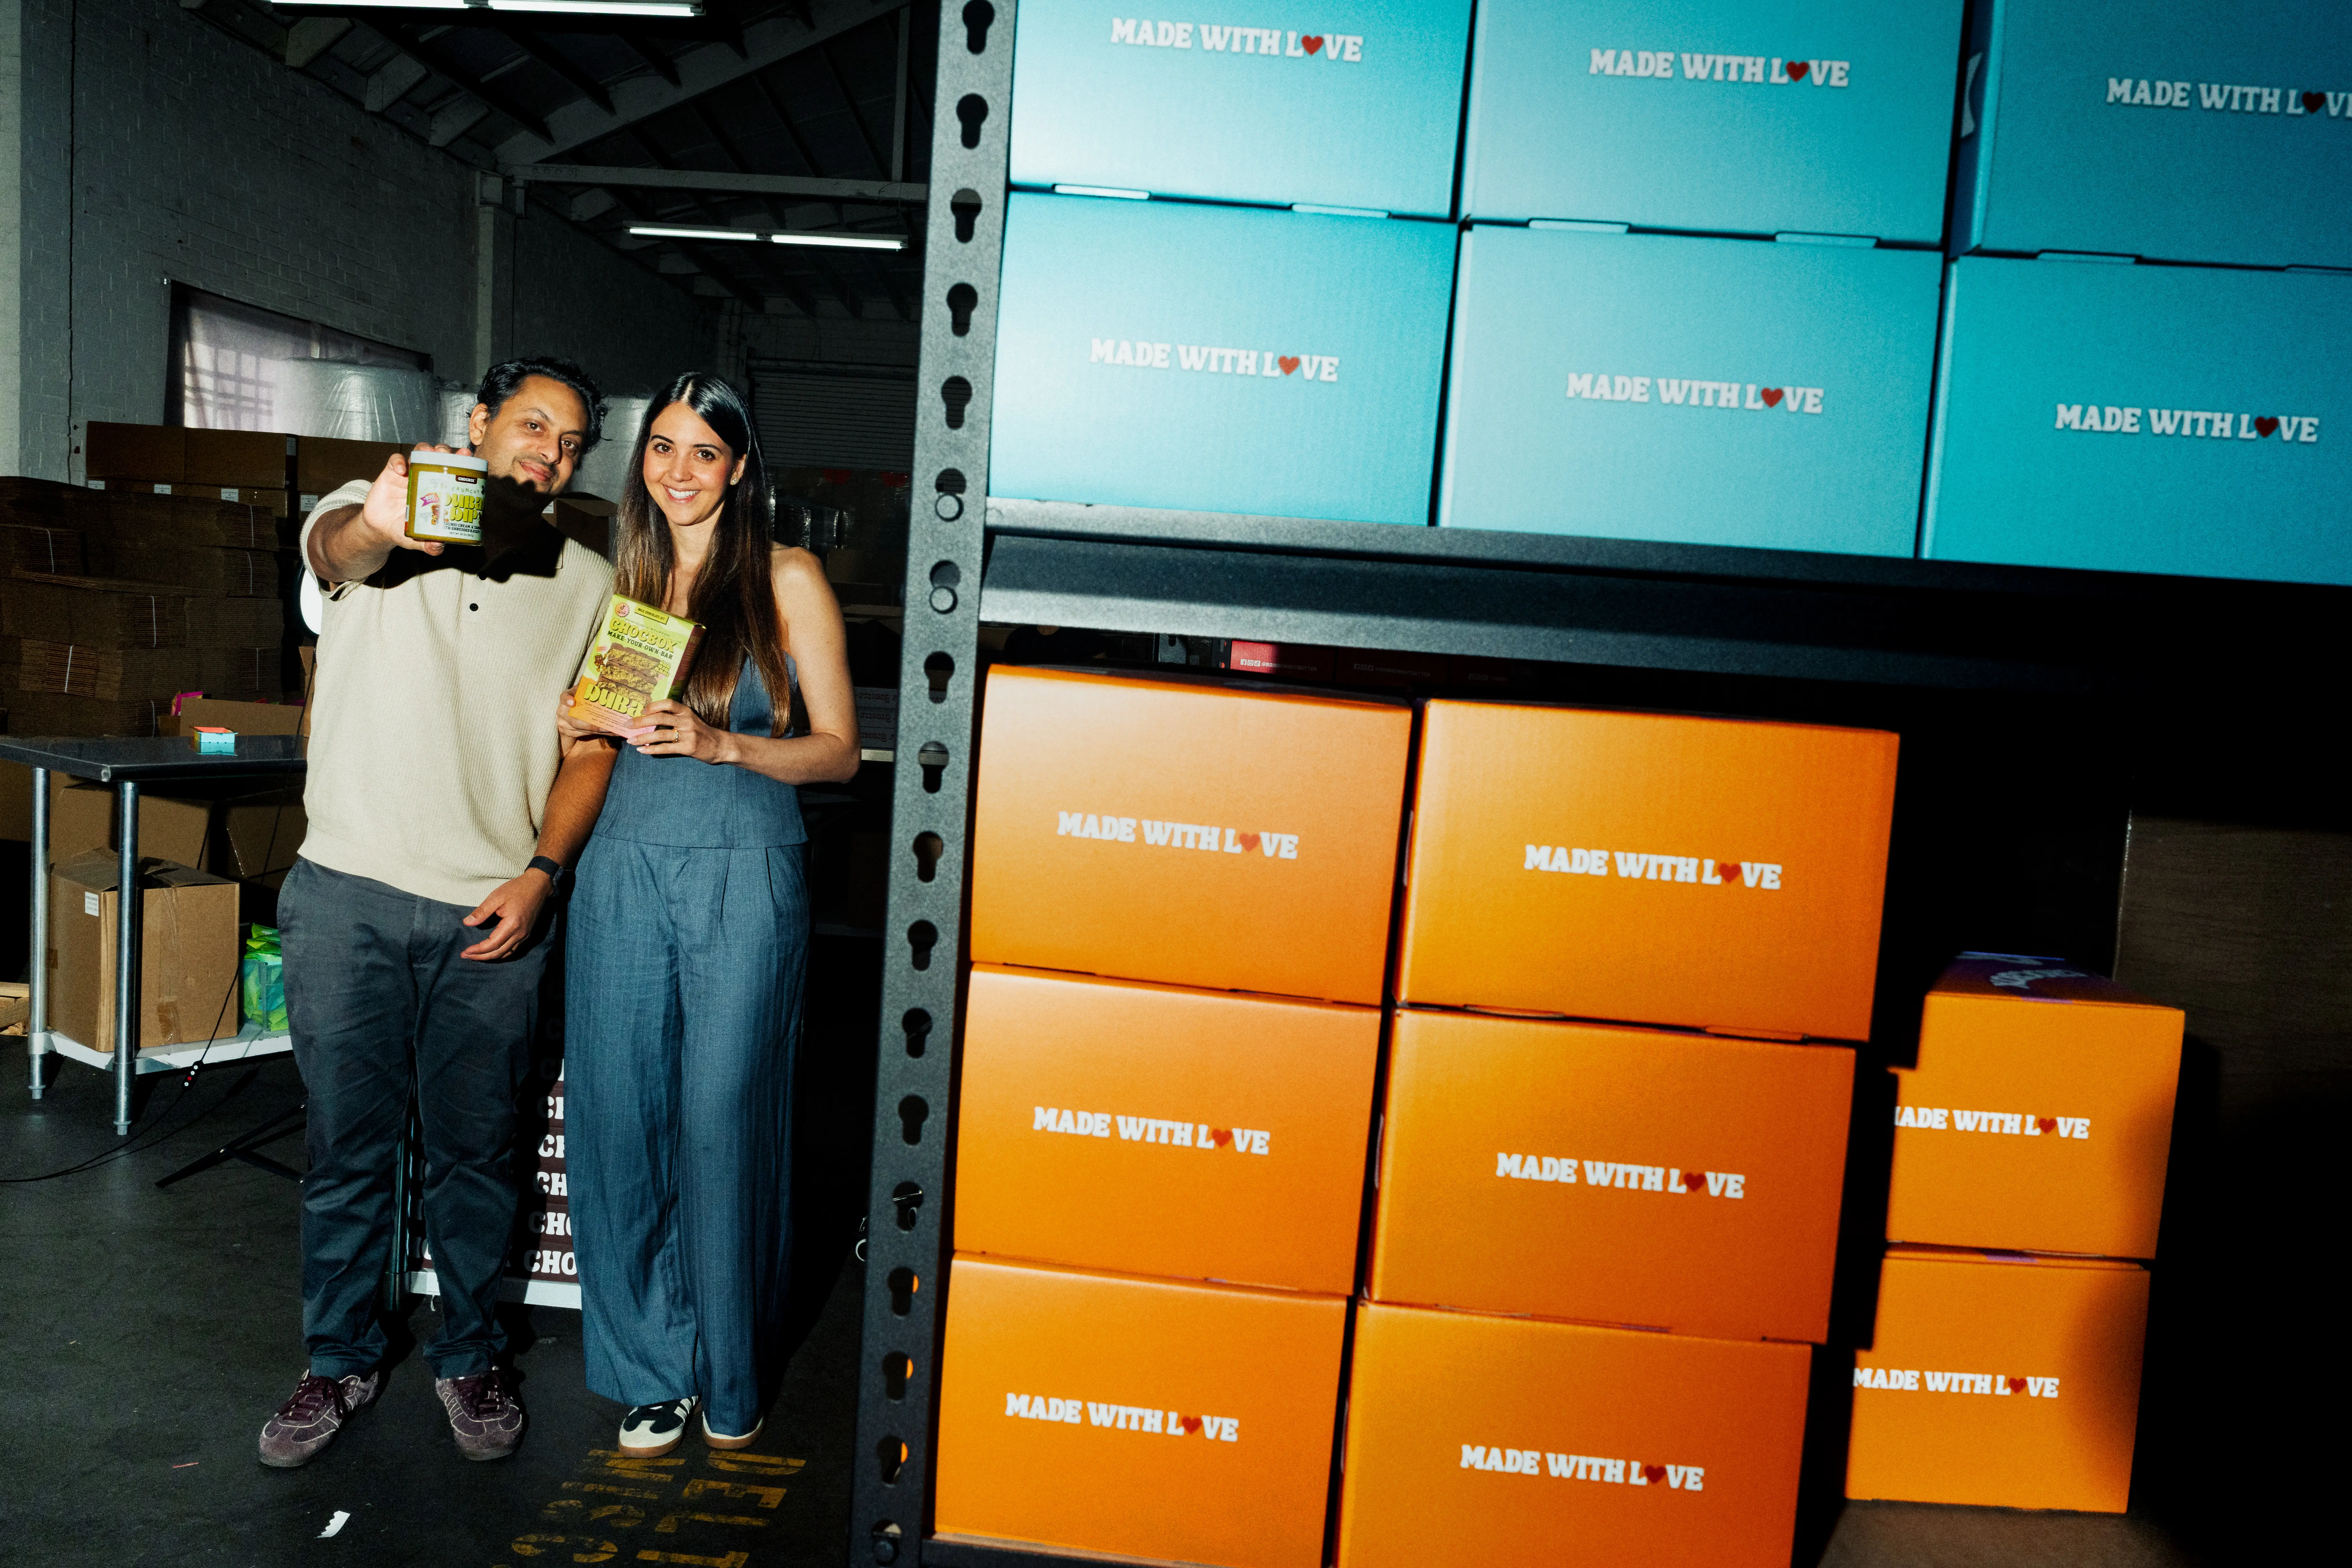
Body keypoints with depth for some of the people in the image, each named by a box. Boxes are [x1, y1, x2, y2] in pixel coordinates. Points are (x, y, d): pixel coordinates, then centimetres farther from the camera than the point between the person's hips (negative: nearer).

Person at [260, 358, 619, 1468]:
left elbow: (591, 745, 5)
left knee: (474, 1149, 11)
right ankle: (341, 1362, 30)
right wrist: (380, 522, -48)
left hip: (490, 914, 1)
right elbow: (337, 549, -23)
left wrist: (541, 873, -8)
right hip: (349, 890, -1)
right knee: (347, 1143, 11)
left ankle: (469, 1358, 30)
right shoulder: (371, 517, 2)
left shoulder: (589, 585, 7)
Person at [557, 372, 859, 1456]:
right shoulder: (623, 577, 14)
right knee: (619, 1118, 5)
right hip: (624, 870, 4)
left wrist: (719, 744, -15)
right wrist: (580, 725, -1)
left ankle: (731, 1376, 21)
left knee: (725, 1122, 1)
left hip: (744, 877, -4)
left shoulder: (788, 580, 1)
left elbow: (839, 748, -2)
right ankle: (653, 1372, 23)